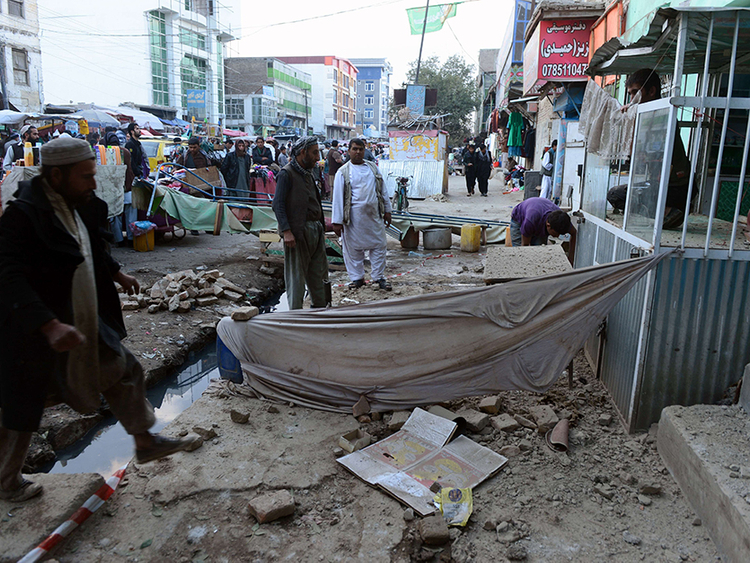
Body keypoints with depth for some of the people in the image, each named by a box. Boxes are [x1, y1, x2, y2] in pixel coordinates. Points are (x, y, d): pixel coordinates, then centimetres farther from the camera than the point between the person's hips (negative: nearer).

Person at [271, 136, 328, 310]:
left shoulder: (308, 173, 17)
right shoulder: (286, 173, -9)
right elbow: (277, 204, -15)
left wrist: (322, 229, 18)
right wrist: (286, 231, -23)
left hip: (315, 230, 8)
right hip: (298, 232, -8)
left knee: (318, 274, 14)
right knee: (296, 276, -1)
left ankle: (319, 308, 27)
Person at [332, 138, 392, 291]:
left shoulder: (373, 167, 12)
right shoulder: (343, 172, -1)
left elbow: (382, 189, 17)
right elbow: (338, 197, -4)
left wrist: (387, 210, 14)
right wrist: (337, 221, -8)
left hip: (374, 213, 3)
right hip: (354, 216, -3)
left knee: (379, 245, 5)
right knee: (353, 247, 4)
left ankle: (379, 277, 18)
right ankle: (357, 277, 20)